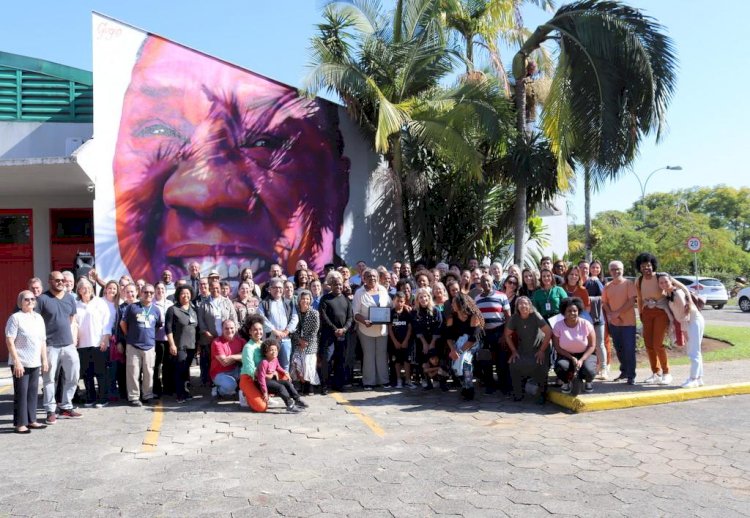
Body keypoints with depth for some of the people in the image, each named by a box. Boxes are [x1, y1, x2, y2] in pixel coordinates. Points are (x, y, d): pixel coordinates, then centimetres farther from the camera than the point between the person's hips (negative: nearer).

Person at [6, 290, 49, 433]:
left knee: (33, 392, 11)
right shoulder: (15, 318, -8)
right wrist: (16, 361, -18)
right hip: (20, 363, -6)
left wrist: (44, 360, 13)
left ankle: (31, 420, 20)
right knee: (21, 393, -1)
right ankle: (20, 424, 6)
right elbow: (9, 341, -13)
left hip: (35, 363, 6)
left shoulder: (39, 318, 11)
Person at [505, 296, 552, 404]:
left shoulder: (535, 316, -19)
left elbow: (549, 333, -17)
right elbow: (507, 335, 2)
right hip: (522, 349, 3)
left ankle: (541, 394, -2)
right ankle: (518, 393, 1)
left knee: (540, 367, -26)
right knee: (514, 365, -20)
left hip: (539, 348, -3)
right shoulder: (514, 318, -10)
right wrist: (513, 351, -3)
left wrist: (542, 351, -16)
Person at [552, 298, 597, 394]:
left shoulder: (586, 324, -10)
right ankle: (566, 382, 5)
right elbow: (557, 347, -7)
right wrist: (572, 358, -18)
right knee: (560, 366, -33)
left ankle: (588, 382, 10)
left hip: (585, 354, 0)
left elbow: (592, 346, -7)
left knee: (588, 370, -31)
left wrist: (581, 360, -21)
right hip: (566, 355, 0)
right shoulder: (558, 326, -9)